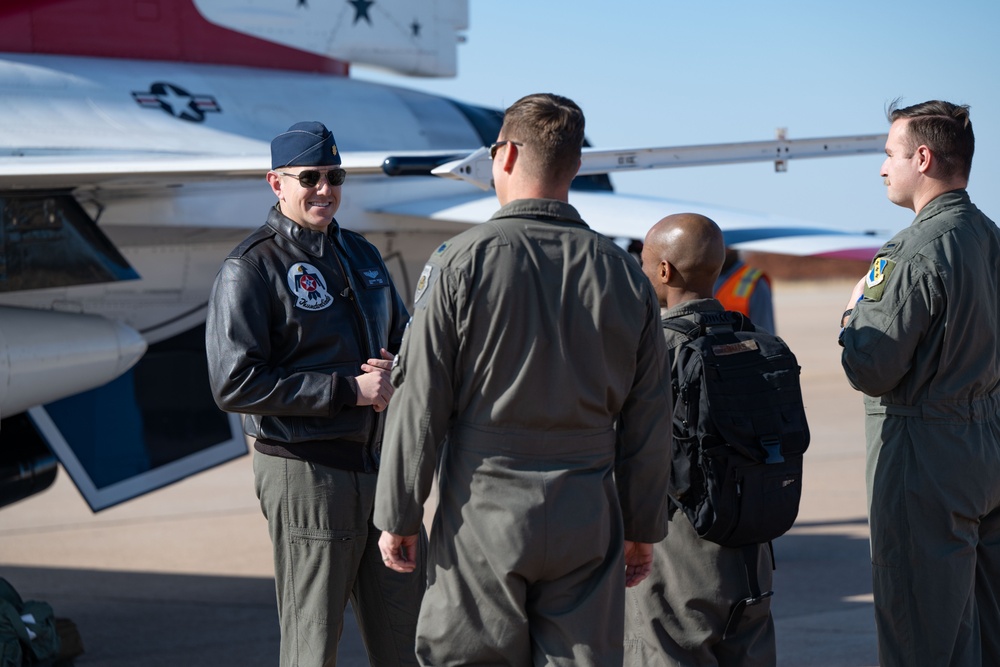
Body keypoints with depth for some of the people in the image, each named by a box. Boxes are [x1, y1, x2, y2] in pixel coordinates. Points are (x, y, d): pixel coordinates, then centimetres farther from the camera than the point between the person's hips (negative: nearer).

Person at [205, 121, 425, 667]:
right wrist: (348, 390, -18)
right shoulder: (250, 269, -8)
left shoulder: (361, 254, 15)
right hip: (305, 473, -7)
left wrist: (395, 371, -3)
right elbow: (235, 385, -15)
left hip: (381, 464, 7)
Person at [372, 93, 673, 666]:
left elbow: (420, 406, -6)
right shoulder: (625, 275, 4)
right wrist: (643, 527, 17)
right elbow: (647, 424, 8)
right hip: (588, 523, 3)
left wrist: (398, 517, 1)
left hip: (483, 517, -3)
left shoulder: (461, 264, -6)